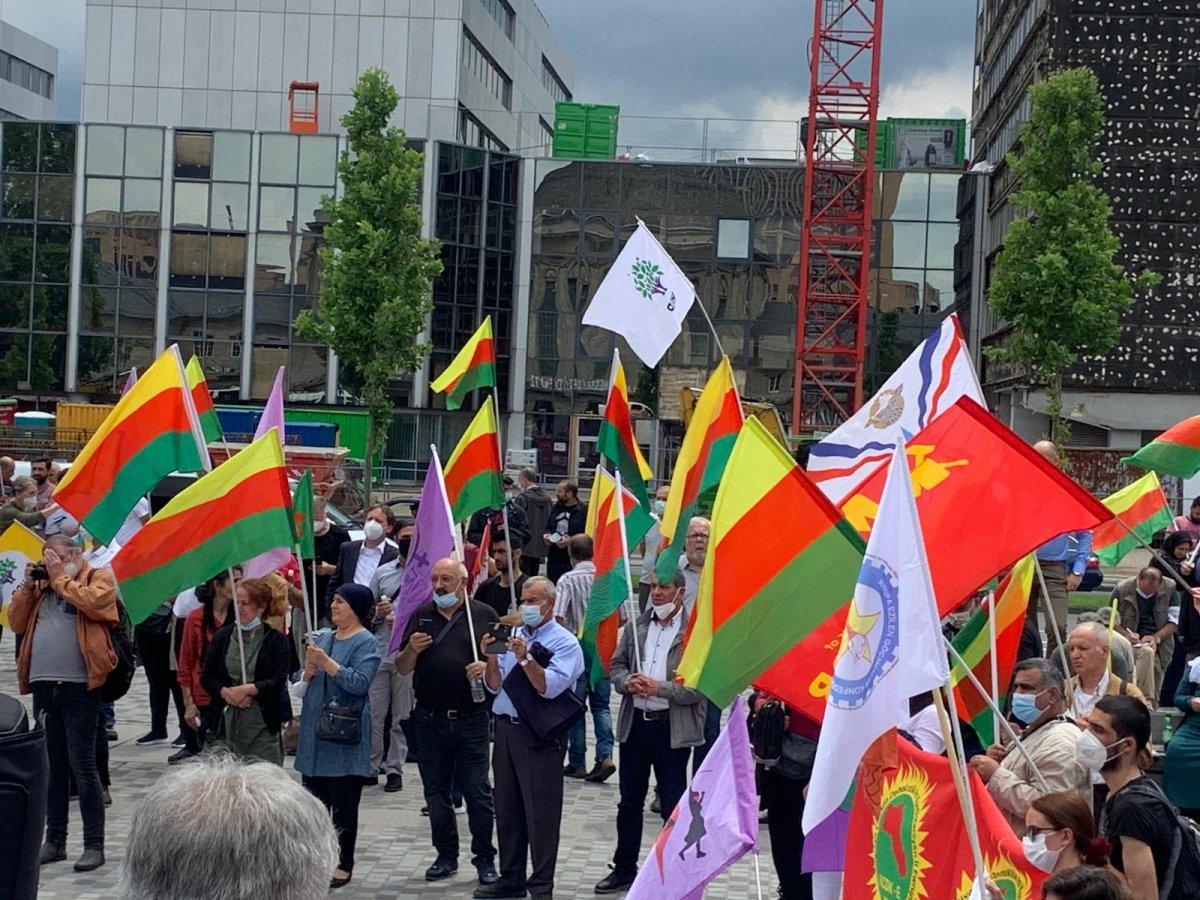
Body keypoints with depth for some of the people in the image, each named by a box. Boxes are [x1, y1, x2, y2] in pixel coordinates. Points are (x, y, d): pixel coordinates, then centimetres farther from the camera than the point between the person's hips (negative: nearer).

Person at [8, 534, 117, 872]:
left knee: (83, 767, -5)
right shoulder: (42, 586, 19)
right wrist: (29, 585, 5)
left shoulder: (99, 577, 3)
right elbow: (16, 622, 16)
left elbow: (92, 602, -17)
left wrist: (59, 576, -6)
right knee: (51, 768, 12)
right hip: (43, 686, 6)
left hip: (79, 686, -6)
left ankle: (94, 845, 0)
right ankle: (54, 841, 21)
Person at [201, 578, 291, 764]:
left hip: (263, 723, -3)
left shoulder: (275, 640, 1)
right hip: (226, 720, 3)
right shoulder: (222, 636, 11)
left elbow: (279, 681, -6)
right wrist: (227, 693, -8)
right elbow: (207, 677, 9)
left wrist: (249, 689, -16)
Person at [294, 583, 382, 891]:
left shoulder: (366, 642, -5)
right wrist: (308, 671, -8)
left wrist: (327, 663, -22)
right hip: (314, 732, 6)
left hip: (345, 735, -6)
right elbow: (301, 684, 13)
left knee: (343, 803, 0)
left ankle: (343, 866, 8)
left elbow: (360, 682, -19)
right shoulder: (321, 637, 11)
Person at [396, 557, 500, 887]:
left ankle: (485, 858, 9)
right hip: (429, 720, 3)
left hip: (471, 719, -3)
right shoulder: (421, 616, 9)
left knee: (477, 791, -1)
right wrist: (412, 649, -10)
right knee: (436, 791, 10)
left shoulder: (484, 615, 1)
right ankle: (446, 855, 22)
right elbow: (402, 668, 11)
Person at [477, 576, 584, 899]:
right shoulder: (514, 636, 14)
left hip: (539, 736, -7)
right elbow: (495, 685, 11)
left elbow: (550, 687, -17)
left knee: (540, 812, -3)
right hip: (506, 728, 7)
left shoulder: (564, 642, -4)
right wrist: (491, 658, -6)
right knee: (507, 809, 12)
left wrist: (525, 658, -26)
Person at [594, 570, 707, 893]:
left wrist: (658, 688, -20)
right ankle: (624, 869, 28)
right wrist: (628, 682, -8)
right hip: (634, 724, 5)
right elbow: (617, 664, 13)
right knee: (629, 803, 15)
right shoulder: (638, 624, 8)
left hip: (672, 729, -5)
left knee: (673, 806, 4)